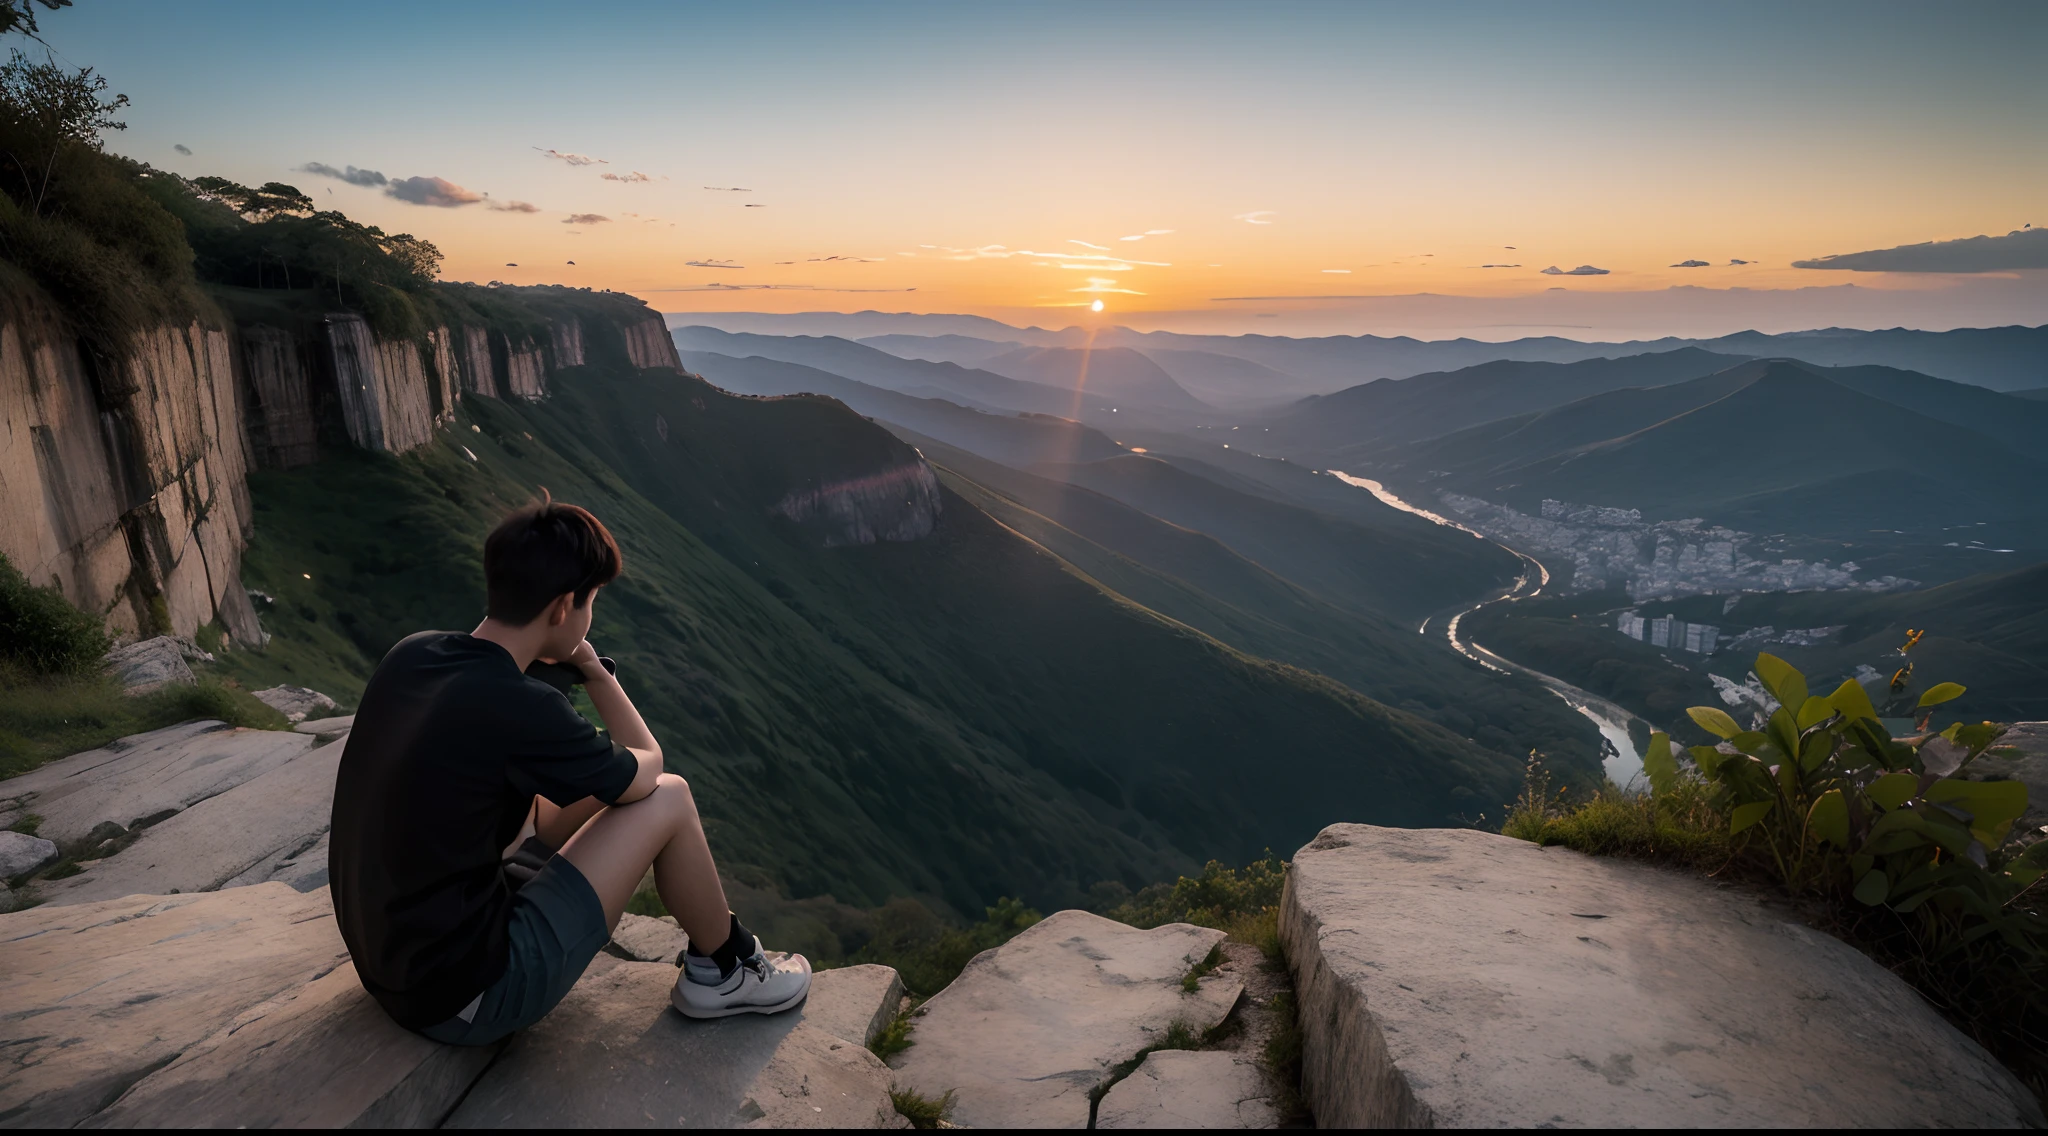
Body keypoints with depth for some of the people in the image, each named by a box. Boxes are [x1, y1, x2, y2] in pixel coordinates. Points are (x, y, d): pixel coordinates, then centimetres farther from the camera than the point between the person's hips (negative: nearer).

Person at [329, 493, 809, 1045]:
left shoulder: (410, 654, -5)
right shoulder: (520, 708, -28)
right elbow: (647, 769, -10)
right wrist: (594, 669, -2)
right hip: (462, 1003, -8)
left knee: (600, 782, 17)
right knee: (668, 799, -5)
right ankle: (726, 970, 18)